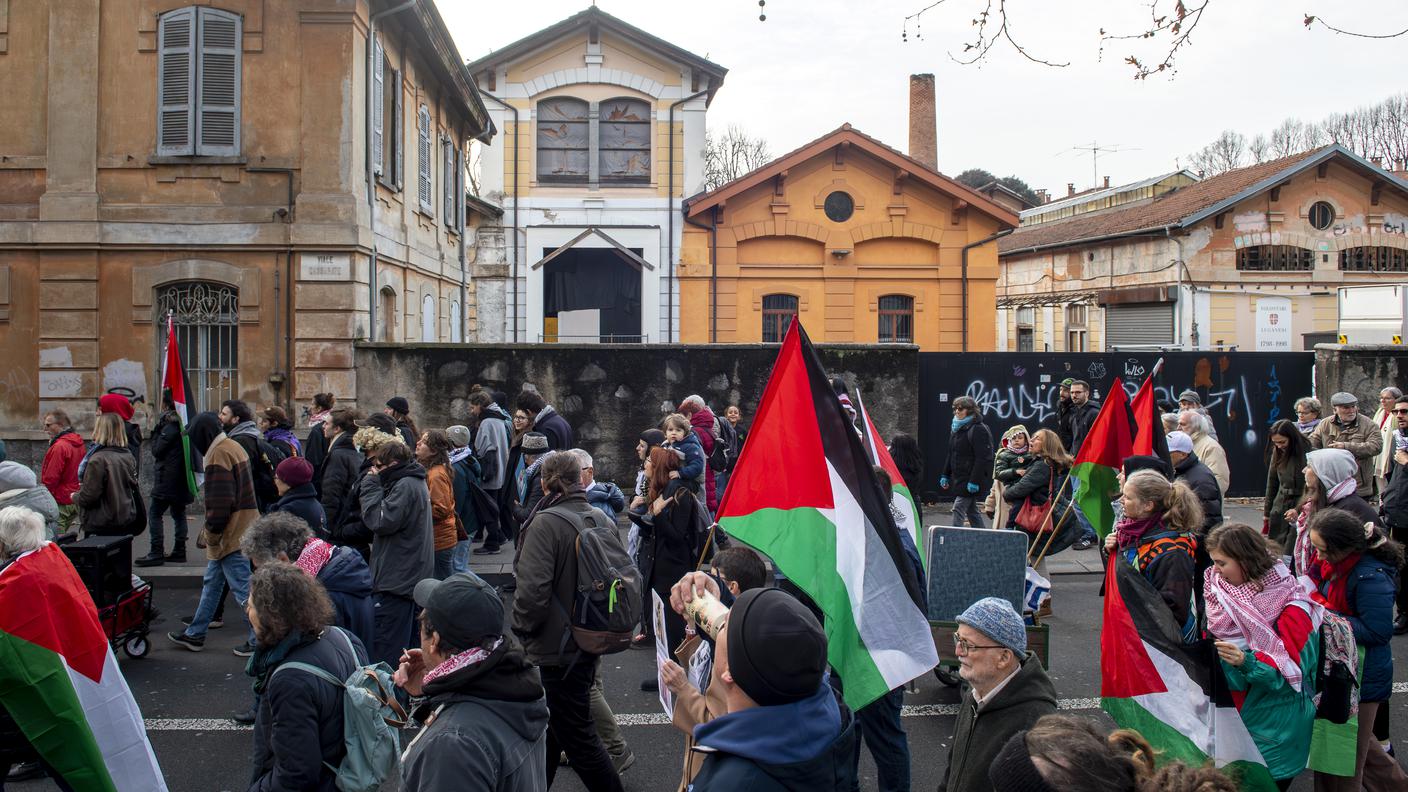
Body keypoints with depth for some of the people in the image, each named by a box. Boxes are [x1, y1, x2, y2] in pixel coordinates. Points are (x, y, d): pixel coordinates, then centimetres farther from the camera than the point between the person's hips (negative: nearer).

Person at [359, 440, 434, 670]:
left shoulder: (405, 486, -16)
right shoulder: (415, 482, 15)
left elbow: (380, 521, -21)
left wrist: (371, 486, -12)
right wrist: (372, 486, 5)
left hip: (396, 580, -10)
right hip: (411, 579, 10)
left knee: (385, 651, -7)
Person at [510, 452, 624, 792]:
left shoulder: (545, 523, -20)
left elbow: (533, 589, -26)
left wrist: (521, 628, -7)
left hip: (557, 647, -8)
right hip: (590, 642, 8)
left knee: (575, 733, 4)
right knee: (552, 725, 23)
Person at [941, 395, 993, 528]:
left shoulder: (978, 430, -15)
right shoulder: (956, 428, 13)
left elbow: (983, 458, -20)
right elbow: (951, 455, 22)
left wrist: (974, 481, -24)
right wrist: (945, 475, 18)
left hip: (970, 480, -9)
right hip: (959, 478, 9)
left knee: (959, 509, -12)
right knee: (971, 510, 14)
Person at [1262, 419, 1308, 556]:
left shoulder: (1306, 453, -11)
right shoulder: (1277, 453, 7)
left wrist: (1298, 509, -19)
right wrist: (1266, 514, 16)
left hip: (1300, 505, -6)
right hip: (1280, 506, 6)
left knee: (1290, 552, -11)